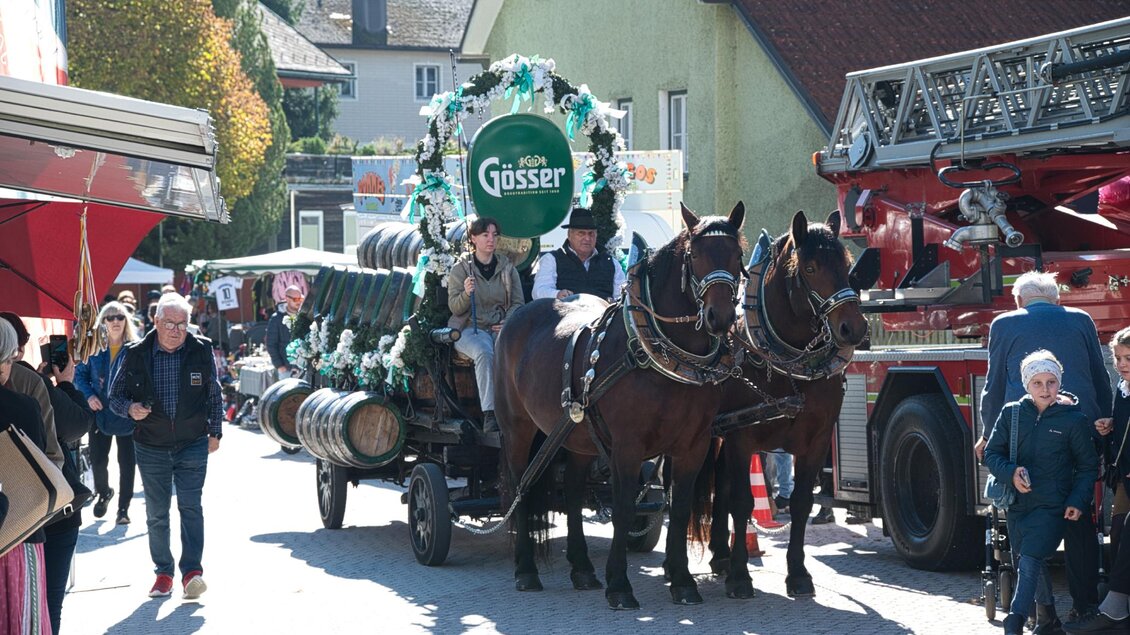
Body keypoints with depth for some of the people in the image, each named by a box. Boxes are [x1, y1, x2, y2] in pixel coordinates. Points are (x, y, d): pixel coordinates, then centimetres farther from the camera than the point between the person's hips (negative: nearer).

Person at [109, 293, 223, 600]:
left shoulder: (201, 350, -2)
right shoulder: (136, 354, -4)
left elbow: (214, 395, 10)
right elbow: (115, 395, 4)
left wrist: (214, 433, 11)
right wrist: (130, 408, -17)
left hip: (193, 444, -1)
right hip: (151, 446, 1)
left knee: (190, 505, -11)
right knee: (156, 513, 8)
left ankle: (192, 570, -12)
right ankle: (163, 572, 17)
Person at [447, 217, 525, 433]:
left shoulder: (507, 267, 14)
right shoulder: (461, 268, 6)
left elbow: (518, 302, 12)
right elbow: (455, 308, 1)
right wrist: (466, 293, -21)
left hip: (501, 328, 2)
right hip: (470, 328, -2)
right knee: (484, 352, -36)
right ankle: (489, 414, -40)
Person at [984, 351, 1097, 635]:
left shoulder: (1074, 419, -2)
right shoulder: (1011, 413, 4)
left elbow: (1087, 467, 4)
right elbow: (992, 454, 8)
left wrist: (1078, 501, -7)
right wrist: (1010, 473, -12)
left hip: (1053, 505, -4)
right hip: (1018, 503, 4)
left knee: (1030, 558, -19)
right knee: (1033, 563, 13)